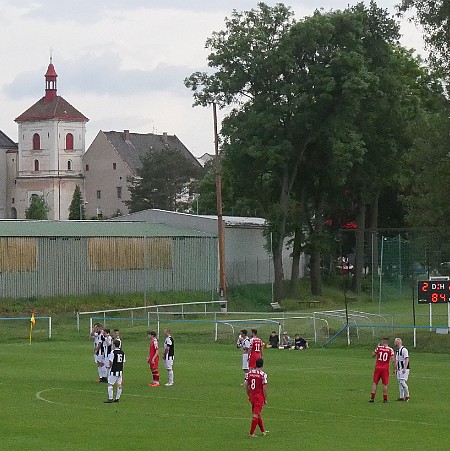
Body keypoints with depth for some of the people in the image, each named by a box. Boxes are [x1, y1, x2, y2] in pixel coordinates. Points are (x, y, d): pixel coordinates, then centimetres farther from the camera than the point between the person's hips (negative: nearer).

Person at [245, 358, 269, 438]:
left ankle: (263, 430, 31)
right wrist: (265, 399, -5)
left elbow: (246, 385, 6)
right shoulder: (263, 375, -15)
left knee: (257, 414, 18)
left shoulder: (249, 373, 1)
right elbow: (264, 388, -14)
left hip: (252, 396, 6)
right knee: (256, 415, -1)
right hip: (259, 397, -6)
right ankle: (251, 433, -1)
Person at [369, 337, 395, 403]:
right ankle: (385, 398, 4)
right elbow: (393, 360, -8)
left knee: (375, 383, 8)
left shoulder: (378, 348, 0)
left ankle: (372, 398, 3)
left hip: (378, 368, 1)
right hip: (385, 368, -1)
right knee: (385, 384, 4)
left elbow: (373, 356, 14)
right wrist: (394, 369, 1)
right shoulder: (390, 350, -3)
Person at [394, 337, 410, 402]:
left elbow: (407, 359, -18)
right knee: (399, 382, 7)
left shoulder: (404, 350, -13)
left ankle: (407, 396, -4)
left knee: (402, 382, -14)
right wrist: (396, 369, 18)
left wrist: (404, 368, -25)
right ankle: (401, 397, 11)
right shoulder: (397, 351, 15)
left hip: (404, 369, -9)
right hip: (399, 369, 9)